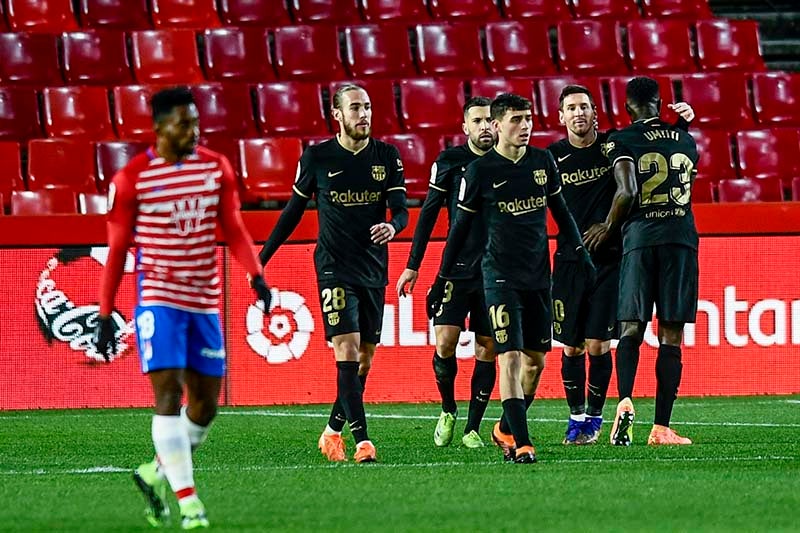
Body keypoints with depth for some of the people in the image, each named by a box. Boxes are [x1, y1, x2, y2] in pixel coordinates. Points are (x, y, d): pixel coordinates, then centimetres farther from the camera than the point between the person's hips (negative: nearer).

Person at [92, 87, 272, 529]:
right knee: (169, 393, -13)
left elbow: (233, 229, 5)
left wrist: (255, 274, -13)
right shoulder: (132, 178, -5)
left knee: (206, 402, 7)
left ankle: (156, 474, 28)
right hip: (158, 299, -4)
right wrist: (105, 314, -2)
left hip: (204, 301, 5)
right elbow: (117, 249, -1)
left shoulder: (216, 168, 5)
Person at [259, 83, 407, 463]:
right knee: (347, 349, -16)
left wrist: (392, 226, -23)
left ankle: (333, 432, 23)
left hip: (374, 270, 3)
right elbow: (294, 210, 10)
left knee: (365, 359, 7)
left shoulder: (387, 157, 5)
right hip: (335, 270, -3)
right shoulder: (317, 157, 0)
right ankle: (362, 441, -20)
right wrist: (262, 259, 11)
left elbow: (401, 209, 2)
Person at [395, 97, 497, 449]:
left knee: (487, 351, 1)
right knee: (445, 342, -12)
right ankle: (448, 411, 12)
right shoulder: (450, 161, 1)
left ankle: (472, 429, 9)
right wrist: (412, 266, 3)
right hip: (457, 268, -1)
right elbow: (428, 213, 5)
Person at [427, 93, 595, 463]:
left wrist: (581, 252, 14)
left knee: (536, 359, 9)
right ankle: (521, 443, -18)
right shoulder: (480, 171, -5)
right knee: (510, 357, -14)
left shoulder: (543, 162, 6)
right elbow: (460, 227, 3)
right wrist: (441, 279, 4)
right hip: (500, 276, -5)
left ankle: (507, 429, 26)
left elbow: (559, 211, 19)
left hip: (538, 276, 5)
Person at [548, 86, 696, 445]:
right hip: (569, 262, 1)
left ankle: (594, 417, 10)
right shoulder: (553, 157, 2)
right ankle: (576, 416, 19)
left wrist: (682, 122, -8)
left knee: (597, 344, -5)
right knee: (571, 347, 4)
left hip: (610, 260, -1)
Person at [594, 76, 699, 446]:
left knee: (631, 329, 3)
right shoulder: (686, 141, 15)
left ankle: (625, 401, -22)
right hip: (682, 237, 2)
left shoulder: (622, 141, 1)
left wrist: (608, 227, 3)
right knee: (670, 337, 2)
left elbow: (628, 192, -12)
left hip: (640, 237, -2)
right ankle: (662, 427, -2)